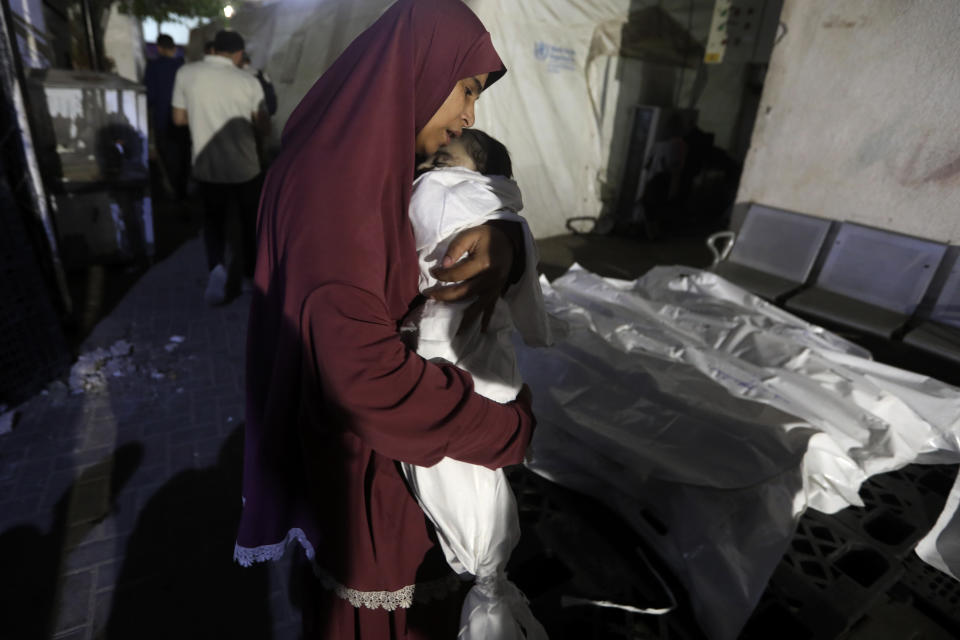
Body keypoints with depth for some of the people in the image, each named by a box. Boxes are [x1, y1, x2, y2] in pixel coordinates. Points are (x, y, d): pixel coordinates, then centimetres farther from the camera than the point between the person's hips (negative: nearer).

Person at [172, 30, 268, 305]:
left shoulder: (186, 73, -4)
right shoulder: (248, 81, -10)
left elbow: (179, 118, 3)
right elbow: (262, 128, -7)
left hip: (207, 166, 2)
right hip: (245, 166, -1)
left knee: (213, 218, 17)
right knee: (249, 218, 19)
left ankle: (216, 266, -5)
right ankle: (250, 269, 33)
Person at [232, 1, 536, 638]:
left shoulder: (377, 164, 0)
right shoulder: (334, 182, -29)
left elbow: (479, 201, 7)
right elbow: (365, 371, -36)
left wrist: (501, 239, -18)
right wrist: (510, 428, -25)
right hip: (363, 449, -8)